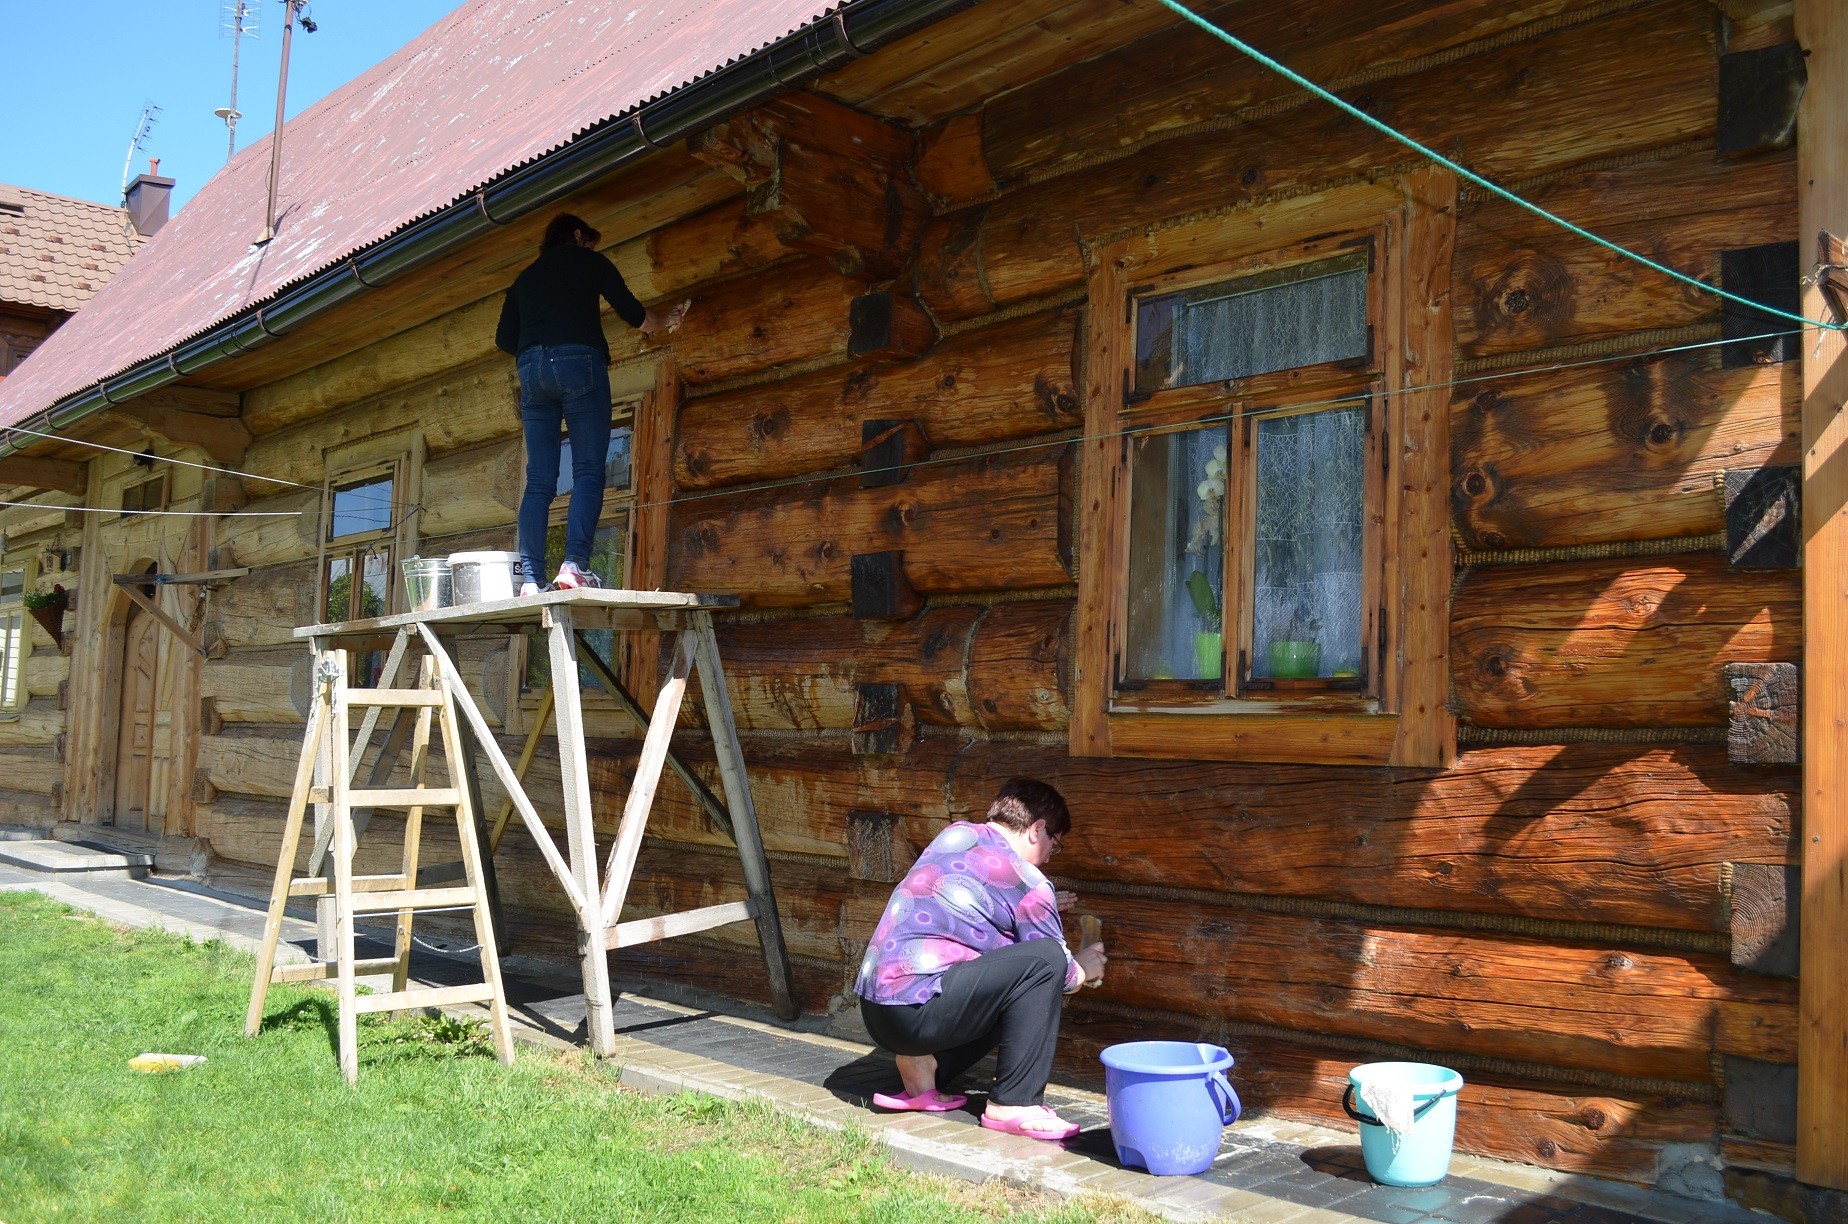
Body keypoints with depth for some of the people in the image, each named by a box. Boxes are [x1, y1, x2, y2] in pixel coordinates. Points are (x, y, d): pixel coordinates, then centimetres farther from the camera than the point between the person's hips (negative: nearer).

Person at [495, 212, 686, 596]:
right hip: (578, 362, -4)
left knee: (539, 481, 2)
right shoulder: (588, 260, 15)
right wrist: (666, 320, 31)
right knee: (588, 471, -8)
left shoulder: (525, 277, 27)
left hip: (531, 370, 5)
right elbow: (632, 313, 12)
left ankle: (530, 579, -8)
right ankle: (574, 564, -25)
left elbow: (505, 338, 21)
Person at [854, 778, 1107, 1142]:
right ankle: (1013, 1105, -8)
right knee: (1044, 962, -13)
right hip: (914, 1012, -9)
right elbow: (1059, 972, 4)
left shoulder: (956, 834, 14)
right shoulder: (1027, 884, -8)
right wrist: (1085, 969, 27)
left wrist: (1042, 909, 37)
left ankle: (924, 1067, 10)